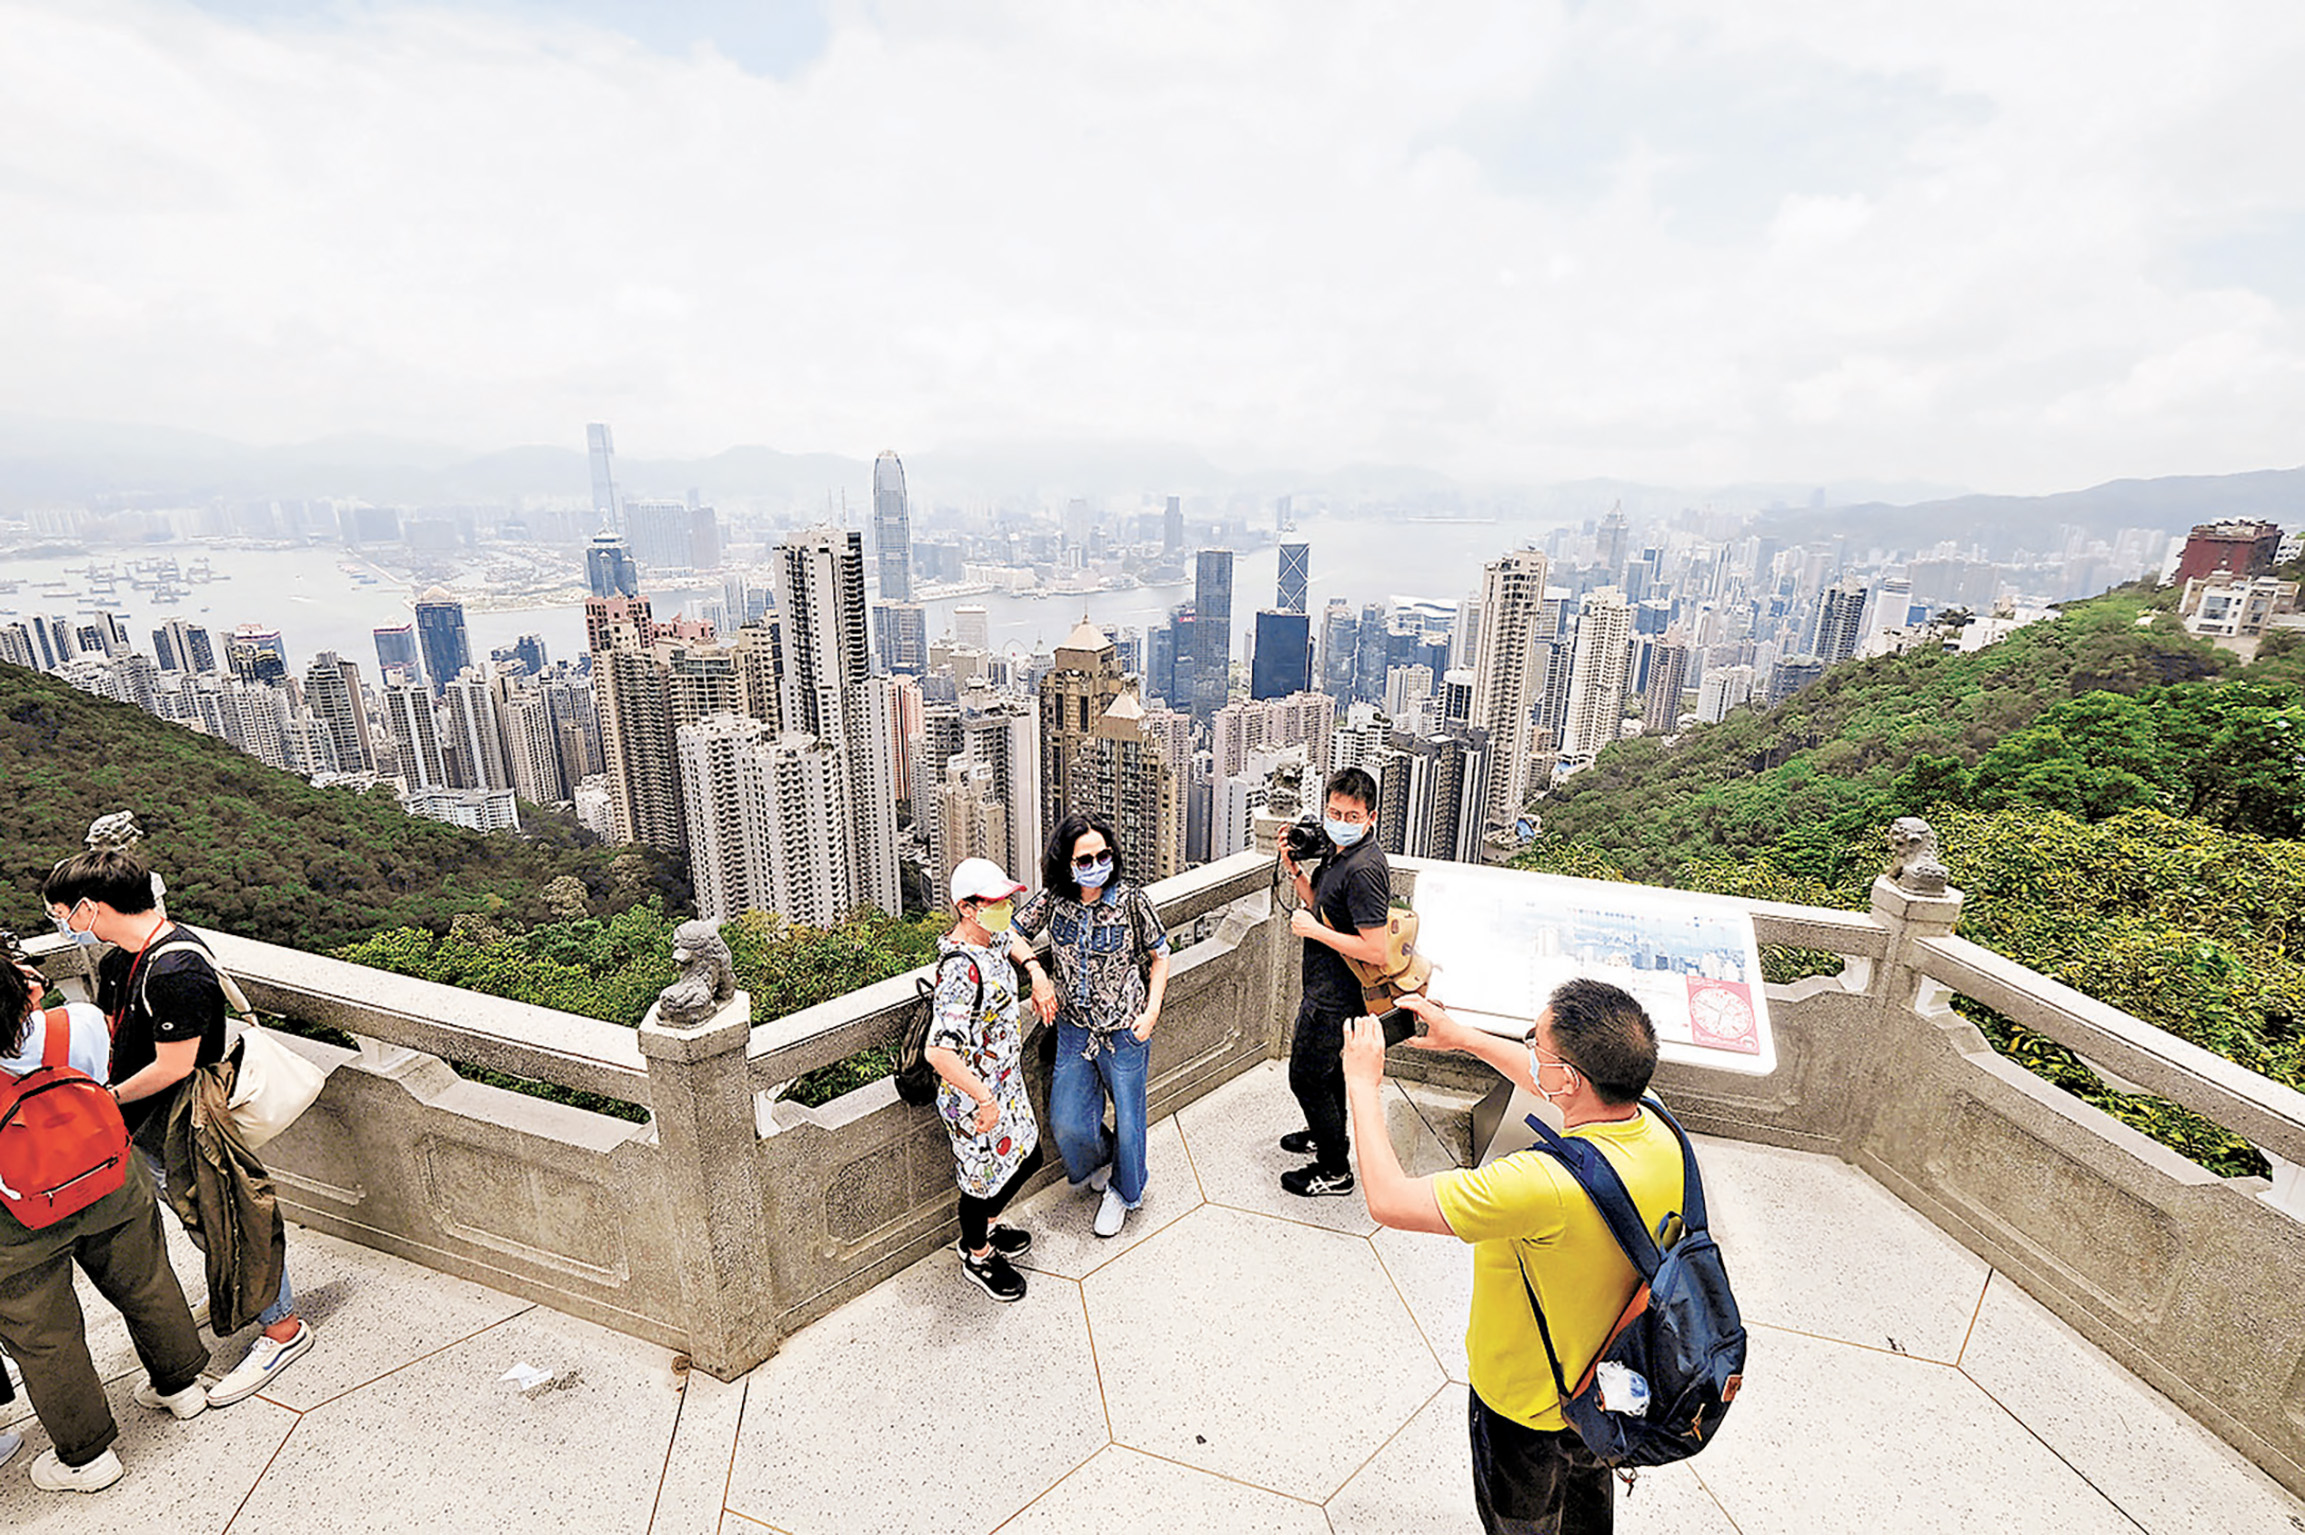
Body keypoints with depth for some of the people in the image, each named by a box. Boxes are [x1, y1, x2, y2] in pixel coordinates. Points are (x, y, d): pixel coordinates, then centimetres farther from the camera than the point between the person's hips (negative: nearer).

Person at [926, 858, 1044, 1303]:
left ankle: (985, 1228, 53)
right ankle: (976, 1257, 45)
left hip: (1005, 1080, 9)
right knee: (985, 1173, 15)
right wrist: (985, 1100, -30)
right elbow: (938, 1052, -38)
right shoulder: (960, 968, -34)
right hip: (974, 1097, -9)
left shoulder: (993, 939, -5)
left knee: (1025, 1158, 25)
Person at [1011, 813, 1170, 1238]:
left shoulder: (1130, 899, -16)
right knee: (1066, 1121, 5)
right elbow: (1012, 933, 5)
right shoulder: (1053, 899, -9)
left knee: (1127, 1117, 12)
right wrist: (1037, 974, -10)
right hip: (1074, 1028, 3)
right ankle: (1101, 1157, 41)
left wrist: (1151, 1013, -11)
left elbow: (1160, 955, -4)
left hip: (1125, 1031, -2)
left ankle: (1123, 1192, 42)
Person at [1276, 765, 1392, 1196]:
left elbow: (1375, 951, -30)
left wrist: (1313, 930, -24)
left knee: (1306, 1078, 5)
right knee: (1326, 1064, 27)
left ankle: (1334, 1170, 23)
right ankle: (1328, 1134, 49)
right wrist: (1295, 870, -1)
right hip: (1326, 987, 10)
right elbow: (1321, 908, 13)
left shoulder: (1364, 869, -28)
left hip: (1335, 997, -10)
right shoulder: (1339, 853, 2)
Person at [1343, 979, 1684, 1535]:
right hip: (1613, 1383, 6)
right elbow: (1566, 1088, 1)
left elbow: (1388, 1200, -37)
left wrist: (1362, 1084, -25)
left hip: (1530, 1407, -6)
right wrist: (1464, 1036, 3)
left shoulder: (1547, 1184, -45)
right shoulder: (1658, 1130, -21)